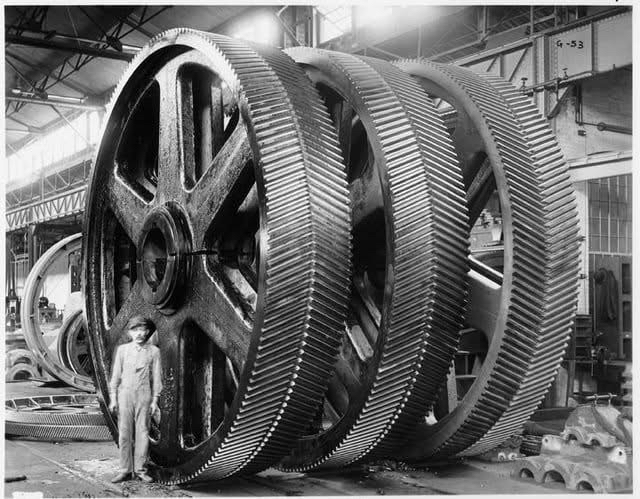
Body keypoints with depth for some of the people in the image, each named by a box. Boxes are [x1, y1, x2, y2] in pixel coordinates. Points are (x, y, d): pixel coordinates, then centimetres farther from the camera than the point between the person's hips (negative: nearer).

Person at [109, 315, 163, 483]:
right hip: (125, 394, 1)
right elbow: (116, 375, 7)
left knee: (142, 432, 1)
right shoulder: (122, 349, 4)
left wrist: (154, 400, 1)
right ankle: (125, 470, 8)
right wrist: (113, 398, 3)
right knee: (124, 433, 2)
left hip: (144, 395, -1)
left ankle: (140, 469, 10)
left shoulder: (153, 351, 2)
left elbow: (156, 377, 4)